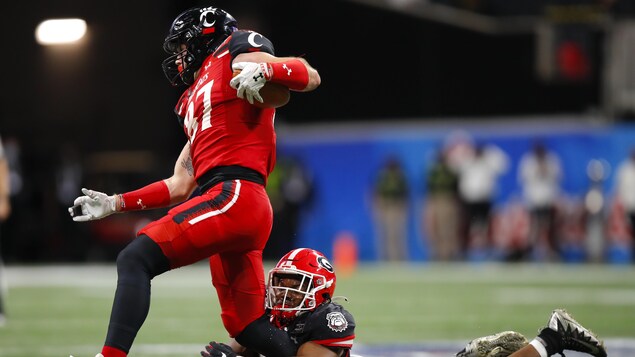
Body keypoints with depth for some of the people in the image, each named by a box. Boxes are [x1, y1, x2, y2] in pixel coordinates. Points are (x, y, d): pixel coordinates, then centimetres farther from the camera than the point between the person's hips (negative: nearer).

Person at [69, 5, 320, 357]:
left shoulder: (234, 55, 8)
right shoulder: (196, 101, 31)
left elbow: (310, 77, -5)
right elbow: (180, 185, 30)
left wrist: (263, 70, -23)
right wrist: (114, 204, 29)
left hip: (234, 195, -9)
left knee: (134, 259, -19)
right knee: (246, 329, 9)